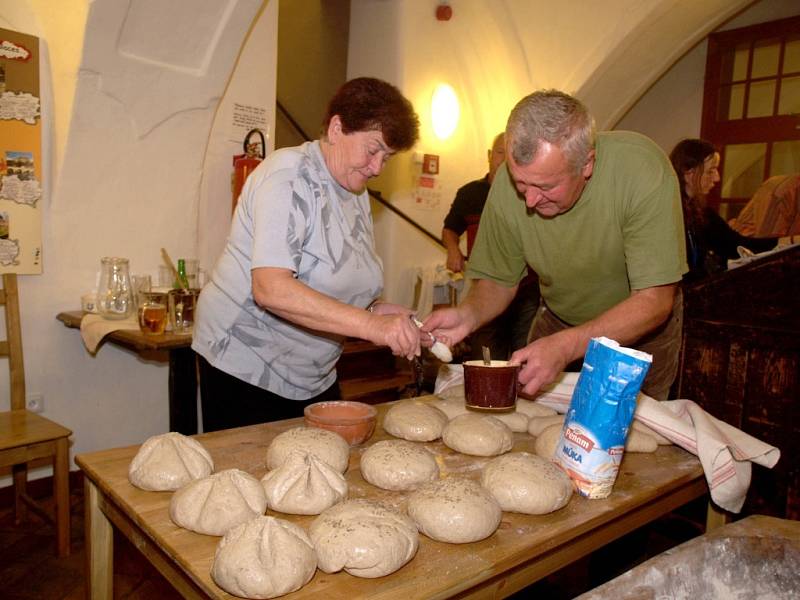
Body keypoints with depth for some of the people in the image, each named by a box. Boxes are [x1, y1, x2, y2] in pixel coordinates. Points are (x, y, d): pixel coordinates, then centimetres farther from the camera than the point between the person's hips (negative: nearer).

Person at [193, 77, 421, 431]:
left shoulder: (357, 194, 8)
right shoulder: (289, 176, -18)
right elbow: (271, 289, -31)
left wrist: (375, 310, -4)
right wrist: (370, 324, -34)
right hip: (246, 369, -8)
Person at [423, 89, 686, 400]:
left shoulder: (644, 172, -34)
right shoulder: (508, 182, -26)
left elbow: (655, 300, -33)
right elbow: (498, 280, -13)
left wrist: (566, 346, -46)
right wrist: (468, 314, -35)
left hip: (641, 328, -2)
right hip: (558, 320, 2)